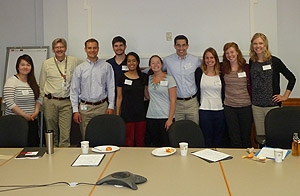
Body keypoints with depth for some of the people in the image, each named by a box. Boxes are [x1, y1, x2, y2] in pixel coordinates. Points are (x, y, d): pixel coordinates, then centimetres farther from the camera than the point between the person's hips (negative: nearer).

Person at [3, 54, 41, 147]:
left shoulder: (33, 82, 12)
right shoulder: (11, 82, -7)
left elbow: (38, 99, 15)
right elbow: (9, 103, -14)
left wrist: (36, 111, -3)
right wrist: (25, 115, -14)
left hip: (32, 121, 6)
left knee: (34, 145, 3)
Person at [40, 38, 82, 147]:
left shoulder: (74, 61, 4)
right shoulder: (46, 64, 6)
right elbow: (41, 84, 13)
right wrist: (46, 98, 9)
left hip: (66, 102, 0)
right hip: (50, 101, 1)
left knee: (66, 133, -6)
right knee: (51, 131, 8)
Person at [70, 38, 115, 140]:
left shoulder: (106, 66, 5)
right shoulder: (79, 68, 5)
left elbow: (111, 87, 5)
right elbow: (74, 90, 5)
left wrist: (111, 106, -2)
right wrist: (75, 110, -1)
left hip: (102, 106, 0)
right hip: (85, 107, 0)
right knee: (86, 138, 2)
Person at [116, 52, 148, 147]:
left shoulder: (144, 77, 6)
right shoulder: (122, 78, 1)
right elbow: (119, 97, 4)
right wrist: (117, 114, 2)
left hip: (141, 113, 2)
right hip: (127, 113, -2)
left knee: (140, 141, 5)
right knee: (129, 142, -3)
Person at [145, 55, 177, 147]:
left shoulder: (169, 79, -2)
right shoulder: (149, 78, 9)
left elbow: (173, 101, -6)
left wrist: (170, 119, -12)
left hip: (165, 117, -4)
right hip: (151, 117, 4)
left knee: (166, 144, -1)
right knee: (153, 144, 6)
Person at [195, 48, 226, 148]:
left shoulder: (221, 74, 7)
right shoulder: (199, 72, 3)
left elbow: (224, 92, 11)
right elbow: (197, 90, 5)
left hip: (219, 110, 2)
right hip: (204, 110, -2)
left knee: (218, 140, 9)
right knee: (206, 140, 2)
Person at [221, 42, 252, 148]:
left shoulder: (246, 67, 0)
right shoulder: (223, 68, 2)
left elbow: (251, 86, 5)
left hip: (245, 106, 0)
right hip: (229, 107, 0)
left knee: (246, 138, 9)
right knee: (235, 140, 4)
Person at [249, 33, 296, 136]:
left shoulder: (274, 61, -4)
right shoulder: (252, 62, 7)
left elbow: (292, 78, 0)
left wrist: (285, 96, -3)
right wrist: (251, 98, 12)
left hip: (272, 105, -3)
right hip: (256, 105, 4)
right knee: (260, 135, 8)